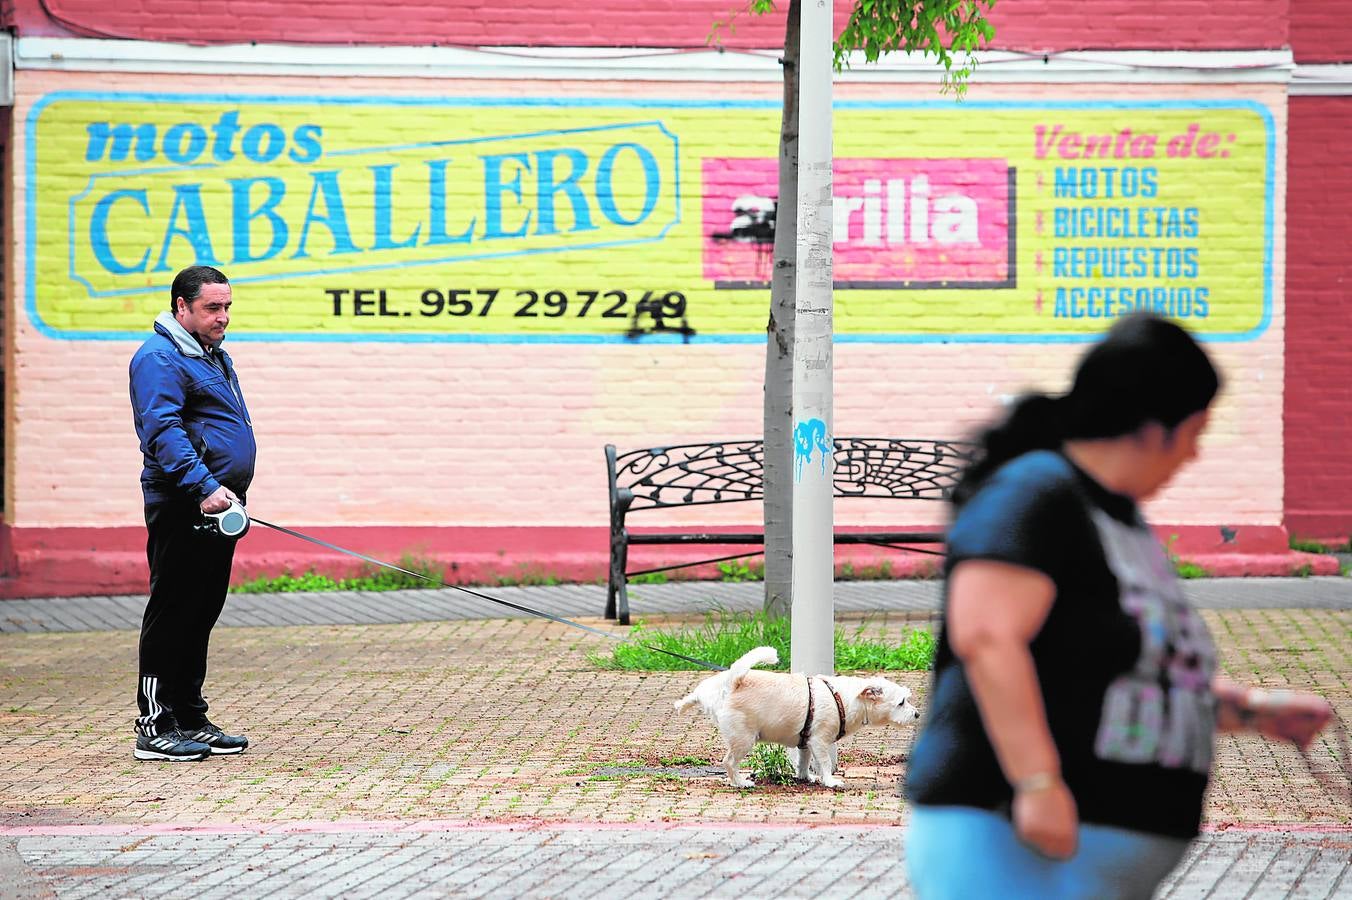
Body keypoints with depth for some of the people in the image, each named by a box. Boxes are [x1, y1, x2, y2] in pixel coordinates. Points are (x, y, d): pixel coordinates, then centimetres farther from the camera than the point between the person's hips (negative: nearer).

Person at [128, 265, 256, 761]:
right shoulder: (161, 358, -11)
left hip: (216, 507, 10)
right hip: (182, 510, -10)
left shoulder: (214, 357, 20)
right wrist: (204, 487, -31)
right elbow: (163, 430, -23)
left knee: (200, 615, 13)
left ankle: (190, 718, 19)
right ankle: (156, 726, -6)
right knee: (172, 613, -8)